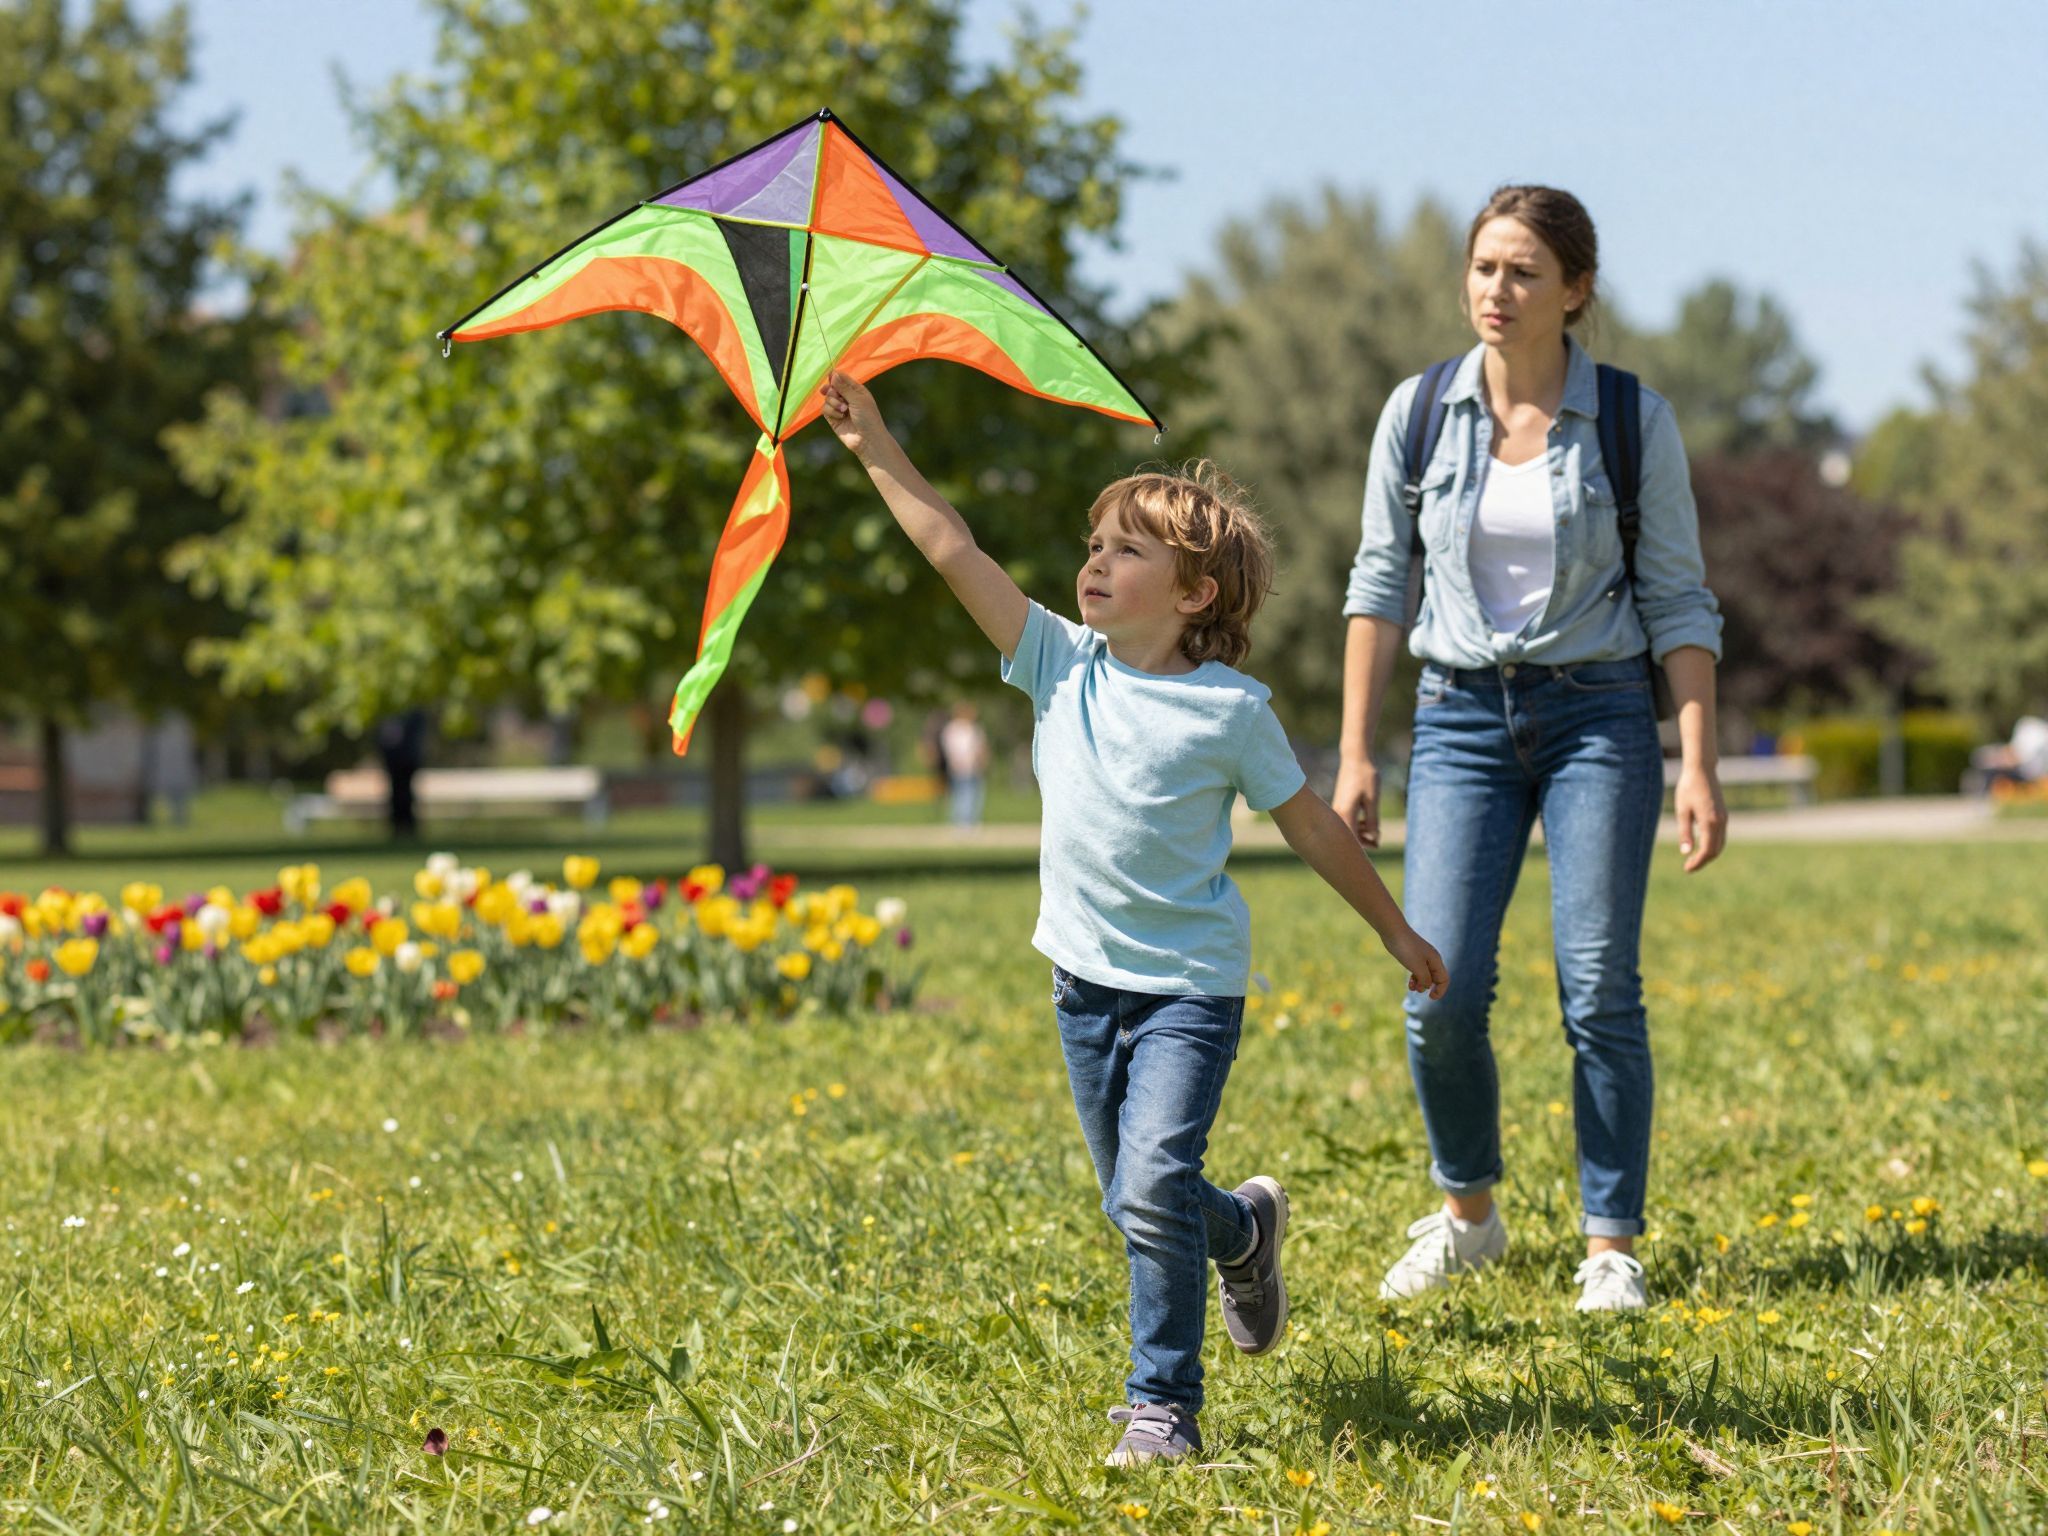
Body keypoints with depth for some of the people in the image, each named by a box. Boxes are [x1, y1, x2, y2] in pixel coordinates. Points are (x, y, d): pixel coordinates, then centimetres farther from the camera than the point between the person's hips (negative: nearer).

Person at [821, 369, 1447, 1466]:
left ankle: (1163, 1405, -5)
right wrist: (874, 448, -7)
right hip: (1086, 977, 5)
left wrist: (1395, 933, 9)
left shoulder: (1230, 710, -8)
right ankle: (1244, 1231, 46)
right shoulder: (1062, 664, 0)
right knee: (1133, 1204, 14)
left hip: (1190, 983, -5)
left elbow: (1310, 826, 2)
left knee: (1153, 1185, -19)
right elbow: (952, 551, -3)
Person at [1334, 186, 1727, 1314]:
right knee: (1441, 989, -8)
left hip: (1600, 714, -1)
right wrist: (1354, 754, 3)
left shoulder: (1633, 420, -2)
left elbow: (1678, 599, 0)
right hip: (1462, 715, 2)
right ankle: (1467, 1214, 16)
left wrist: (1698, 763, -7)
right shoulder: (1420, 412, 3)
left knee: (1599, 988, -7)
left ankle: (1612, 1247, 6)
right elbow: (1379, 583, 7)